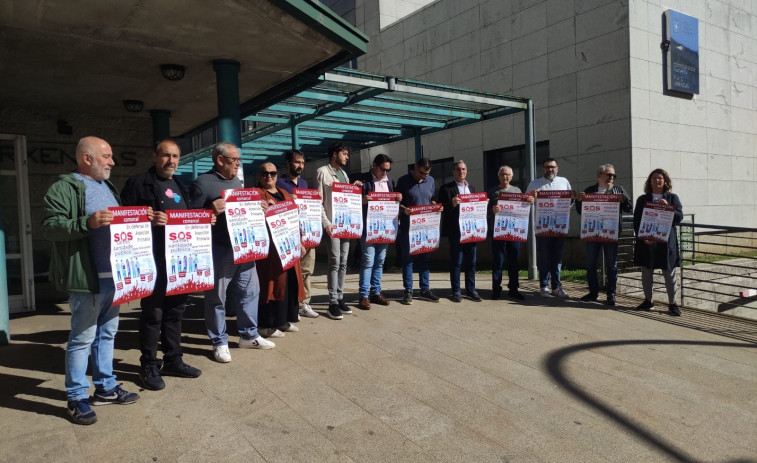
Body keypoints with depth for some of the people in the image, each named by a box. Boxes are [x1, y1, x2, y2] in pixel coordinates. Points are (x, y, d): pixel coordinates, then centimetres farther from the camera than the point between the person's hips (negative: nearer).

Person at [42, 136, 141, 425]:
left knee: (107, 333, 15)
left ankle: (105, 387, 27)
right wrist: (87, 222, -29)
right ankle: (77, 398, 13)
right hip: (88, 278, -8)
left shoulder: (108, 187, 20)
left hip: (113, 275, 8)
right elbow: (50, 227, -16)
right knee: (83, 337, 0)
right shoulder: (63, 189, -7)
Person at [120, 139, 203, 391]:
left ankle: (173, 360, 25)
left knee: (175, 310, 13)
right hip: (154, 261, -7)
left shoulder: (180, 186, 18)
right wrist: (147, 219, -27)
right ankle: (149, 366, 14)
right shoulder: (138, 183, -4)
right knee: (153, 313, 1)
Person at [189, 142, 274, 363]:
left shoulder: (237, 182, 17)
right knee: (217, 298, 4)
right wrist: (211, 211, -26)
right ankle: (220, 342, 17)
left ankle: (249, 335, 27)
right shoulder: (202, 183, -7)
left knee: (249, 292, 13)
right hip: (219, 250, -7)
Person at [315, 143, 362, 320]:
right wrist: (325, 222, -16)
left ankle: (340, 298, 16)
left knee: (343, 262, 8)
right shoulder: (322, 172, -2)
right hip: (332, 223, -7)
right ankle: (333, 303, -3)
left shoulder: (344, 174, 19)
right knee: (335, 262, -9)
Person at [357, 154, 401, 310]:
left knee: (380, 261, 11)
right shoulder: (363, 180, -5)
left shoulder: (390, 180, 13)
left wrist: (399, 198, -1)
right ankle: (364, 295, 1)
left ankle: (376, 292, 20)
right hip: (368, 227, -6)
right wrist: (362, 201, -25)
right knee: (368, 261, -6)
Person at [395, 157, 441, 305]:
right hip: (407, 227, -4)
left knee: (424, 258, 9)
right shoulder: (403, 181, -4)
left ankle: (425, 289, 17)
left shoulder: (430, 180, 8)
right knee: (407, 258, 2)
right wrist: (404, 209, -22)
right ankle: (408, 291, 8)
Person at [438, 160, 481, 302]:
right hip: (455, 231, -5)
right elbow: (442, 208, -5)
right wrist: (452, 204, -22)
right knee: (456, 262, 0)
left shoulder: (472, 188, 18)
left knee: (471, 261, 8)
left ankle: (471, 290, 16)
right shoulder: (446, 188, 1)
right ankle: (456, 291, 8)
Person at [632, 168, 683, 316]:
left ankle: (673, 303, 11)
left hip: (666, 242, -1)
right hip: (646, 242, 1)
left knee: (669, 273, 2)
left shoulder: (672, 198, 8)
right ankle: (648, 300, 22)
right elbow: (636, 221, 3)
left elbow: (679, 217, -1)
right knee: (646, 272, 8)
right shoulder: (642, 199, 9)